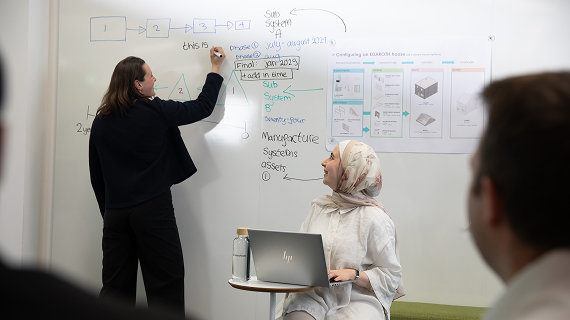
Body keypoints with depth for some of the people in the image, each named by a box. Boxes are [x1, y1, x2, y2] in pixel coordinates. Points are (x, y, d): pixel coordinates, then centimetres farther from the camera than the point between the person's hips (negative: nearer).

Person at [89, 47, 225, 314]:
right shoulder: (155, 111, -7)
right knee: (165, 288, 2)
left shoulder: (101, 121, 8)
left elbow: (96, 175, 12)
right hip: (153, 210, -5)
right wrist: (216, 69, 17)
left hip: (115, 213, 6)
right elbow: (202, 107, 4)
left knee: (115, 289, 12)